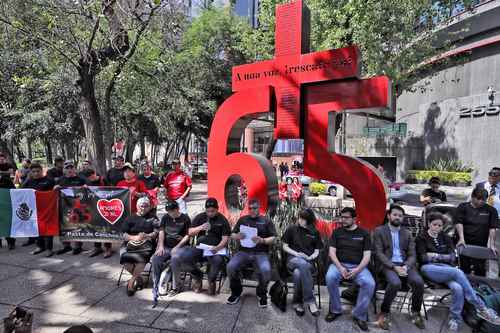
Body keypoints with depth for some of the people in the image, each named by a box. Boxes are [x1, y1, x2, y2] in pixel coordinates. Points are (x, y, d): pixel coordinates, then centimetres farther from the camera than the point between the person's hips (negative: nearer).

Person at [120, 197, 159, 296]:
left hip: (146, 244, -2)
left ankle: (132, 280, -12)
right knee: (124, 257, -28)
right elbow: (124, 235, 7)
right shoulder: (130, 218, 17)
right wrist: (135, 237, -12)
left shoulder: (153, 218, 17)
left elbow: (157, 232, 6)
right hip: (130, 243, 2)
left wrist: (147, 236, -13)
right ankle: (138, 279, -6)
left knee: (141, 257, -33)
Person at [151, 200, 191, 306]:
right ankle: (156, 287, -13)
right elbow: (161, 232, 8)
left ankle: (176, 287, -14)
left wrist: (177, 247, -13)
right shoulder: (165, 217, 14)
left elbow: (187, 235, -4)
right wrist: (161, 246, -7)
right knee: (155, 260, -25)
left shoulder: (185, 219, 0)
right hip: (166, 247, 4)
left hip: (180, 247, -4)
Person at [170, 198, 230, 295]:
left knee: (218, 261, -37)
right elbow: (190, 233, 8)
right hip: (200, 247, 3)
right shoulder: (200, 217, 11)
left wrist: (217, 247, -22)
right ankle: (197, 275, 9)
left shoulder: (222, 220, 3)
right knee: (181, 257, -22)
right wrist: (200, 228, -11)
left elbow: (225, 238, -3)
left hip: (215, 248, -3)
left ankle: (211, 280, 0)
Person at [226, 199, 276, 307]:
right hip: (243, 252, 2)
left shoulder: (266, 221, 12)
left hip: (260, 253, -2)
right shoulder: (242, 219, 17)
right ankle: (236, 291, 3)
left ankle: (261, 294, 0)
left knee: (265, 270, -31)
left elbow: (273, 238, 4)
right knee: (230, 267, -25)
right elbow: (232, 235, 15)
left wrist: (262, 240, -16)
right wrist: (237, 236, -9)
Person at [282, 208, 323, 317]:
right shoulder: (292, 229, 7)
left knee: (298, 273, -37)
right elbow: (285, 247, 7)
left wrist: (311, 257, -10)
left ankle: (297, 303, -20)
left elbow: (317, 251, 13)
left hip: (308, 262, 1)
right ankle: (310, 301, -31)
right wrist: (297, 254, -9)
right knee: (303, 264, -39)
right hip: (293, 259, -1)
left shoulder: (315, 232, 11)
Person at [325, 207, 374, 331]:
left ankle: (359, 315, -8)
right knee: (330, 278, -31)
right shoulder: (337, 232, 8)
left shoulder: (364, 233, 6)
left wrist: (357, 270, -16)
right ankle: (336, 310, -8)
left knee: (369, 283, -29)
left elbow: (367, 255, 0)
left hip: (358, 266, 0)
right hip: (339, 264, 0)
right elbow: (332, 252, 1)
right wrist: (340, 268, -16)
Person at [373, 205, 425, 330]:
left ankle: (415, 313, 1)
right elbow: (379, 253, -5)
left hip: (404, 264, 4)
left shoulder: (407, 233, 16)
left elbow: (412, 255, 9)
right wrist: (394, 267, -18)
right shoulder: (379, 231, 3)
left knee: (418, 281, -25)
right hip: (387, 264, -4)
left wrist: (406, 266, -13)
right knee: (395, 283, -33)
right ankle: (385, 312, -8)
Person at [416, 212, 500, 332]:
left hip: (446, 269, 4)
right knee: (458, 272, -32)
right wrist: (443, 256, -3)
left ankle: (454, 319, -15)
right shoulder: (421, 238, 7)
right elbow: (423, 258, -4)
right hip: (429, 268, -4)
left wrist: (436, 256, -3)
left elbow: (452, 257, 9)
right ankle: (480, 308, -23)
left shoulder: (446, 238, 19)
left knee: (457, 288, -31)